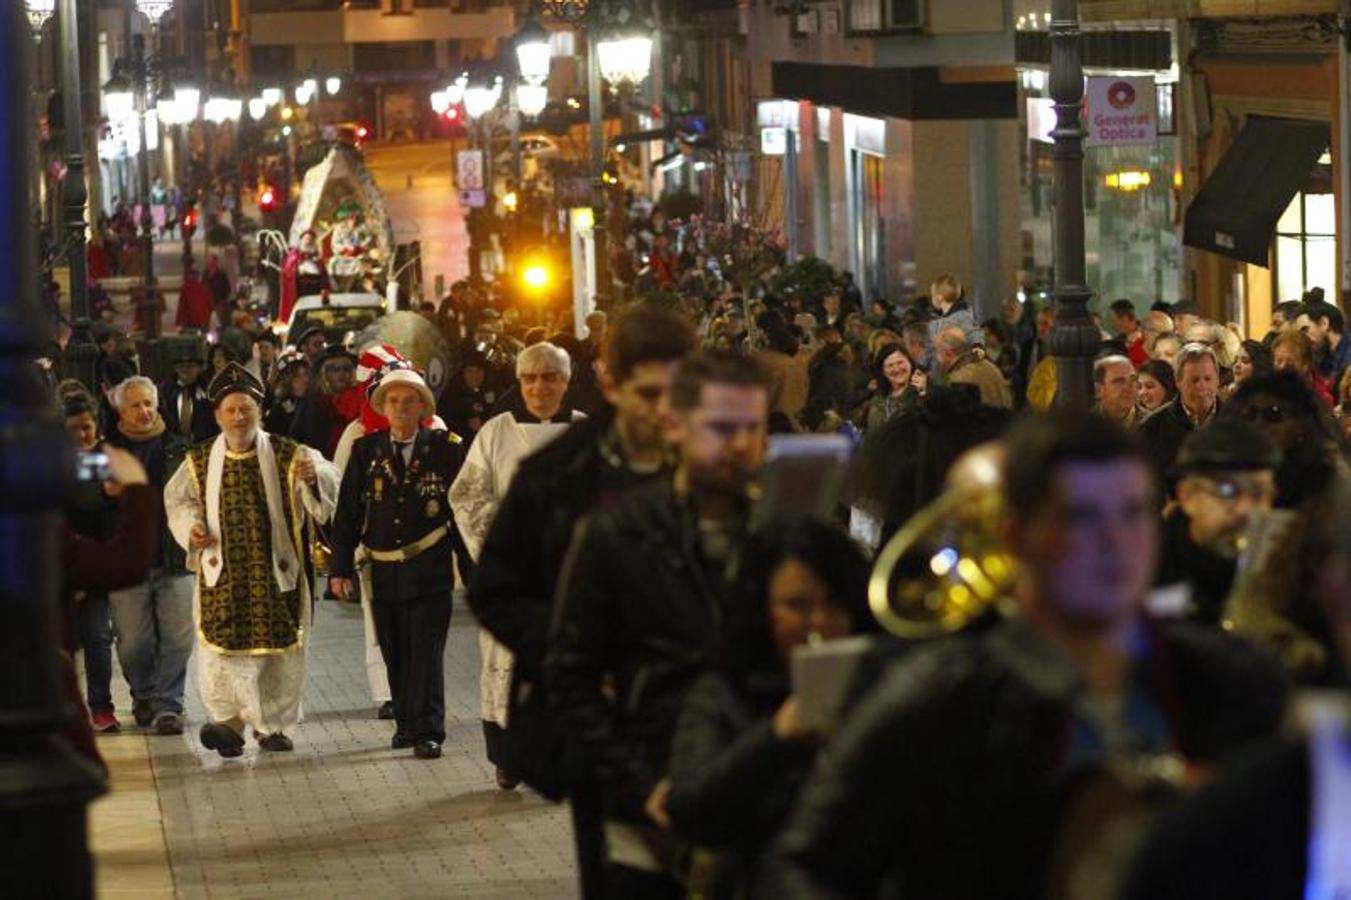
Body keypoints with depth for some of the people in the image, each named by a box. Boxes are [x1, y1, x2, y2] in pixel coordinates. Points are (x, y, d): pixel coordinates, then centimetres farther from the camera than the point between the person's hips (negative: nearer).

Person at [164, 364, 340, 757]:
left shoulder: (288, 456, -2)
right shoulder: (200, 462, 4)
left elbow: (327, 484, -14)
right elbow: (178, 500, 15)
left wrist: (313, 477, -38)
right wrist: (191, 527, -6)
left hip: (274, 570, 0)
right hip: (223, 571, 0)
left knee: (279, 648, 5)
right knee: (222, 642, -10)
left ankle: (273, 724, 19)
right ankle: (228, 720, -8)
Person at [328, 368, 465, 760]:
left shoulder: (446, 448, 0)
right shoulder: (366, 450, 5)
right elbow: (347, 512, 6)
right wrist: (341, 567, 1)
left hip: (429, 569, -3)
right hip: (383, 571, 3)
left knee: (426, 652, -6)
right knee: (395, 655, 9)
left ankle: (427, 732, -4)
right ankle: (407, 724, 21)